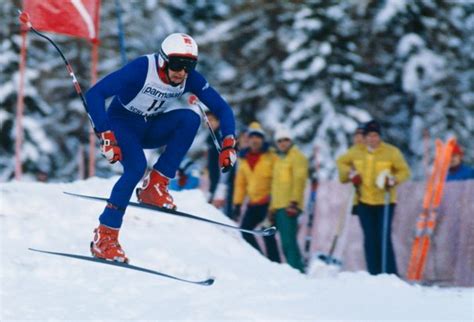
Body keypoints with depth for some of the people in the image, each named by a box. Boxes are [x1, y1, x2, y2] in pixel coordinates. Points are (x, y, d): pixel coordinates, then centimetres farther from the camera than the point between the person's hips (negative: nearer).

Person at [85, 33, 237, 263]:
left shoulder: (191, 79, -15)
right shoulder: (141, 69, -30)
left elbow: (221, 108, -9)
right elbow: (94, 95, -34)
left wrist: (228, 145, -24)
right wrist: (105, 137, -43)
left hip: (151, 128, 5)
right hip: (121, 124, -5)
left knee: (190, 118, -24)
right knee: (137, 166, -32)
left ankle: (156, 185, -17)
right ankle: (104, 237, -22)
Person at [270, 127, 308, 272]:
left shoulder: (297, 157, -2)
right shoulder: (279, 159, 24)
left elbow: (299, 180, -12)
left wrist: (294, 202, -21)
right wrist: (272, 206, 23)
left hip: (289, 206, -9)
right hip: (278, 206, 9)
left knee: (288, 241, -17)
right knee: (286, 243, 6)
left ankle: (296, 270, -19)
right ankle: (296, 270, 8)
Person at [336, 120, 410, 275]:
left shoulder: (391, 152, -4)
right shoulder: (357, 152, 5)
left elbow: (404, 171, 1)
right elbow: (341, 162, 20)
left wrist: (393, 180, -17)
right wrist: (351, 174, 2)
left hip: (385, 201, -3)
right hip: (364, 201, 3)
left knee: (384, 238, -11)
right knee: (370, 239, 3)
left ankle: (391, 275, -7)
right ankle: (374, 274, 7)